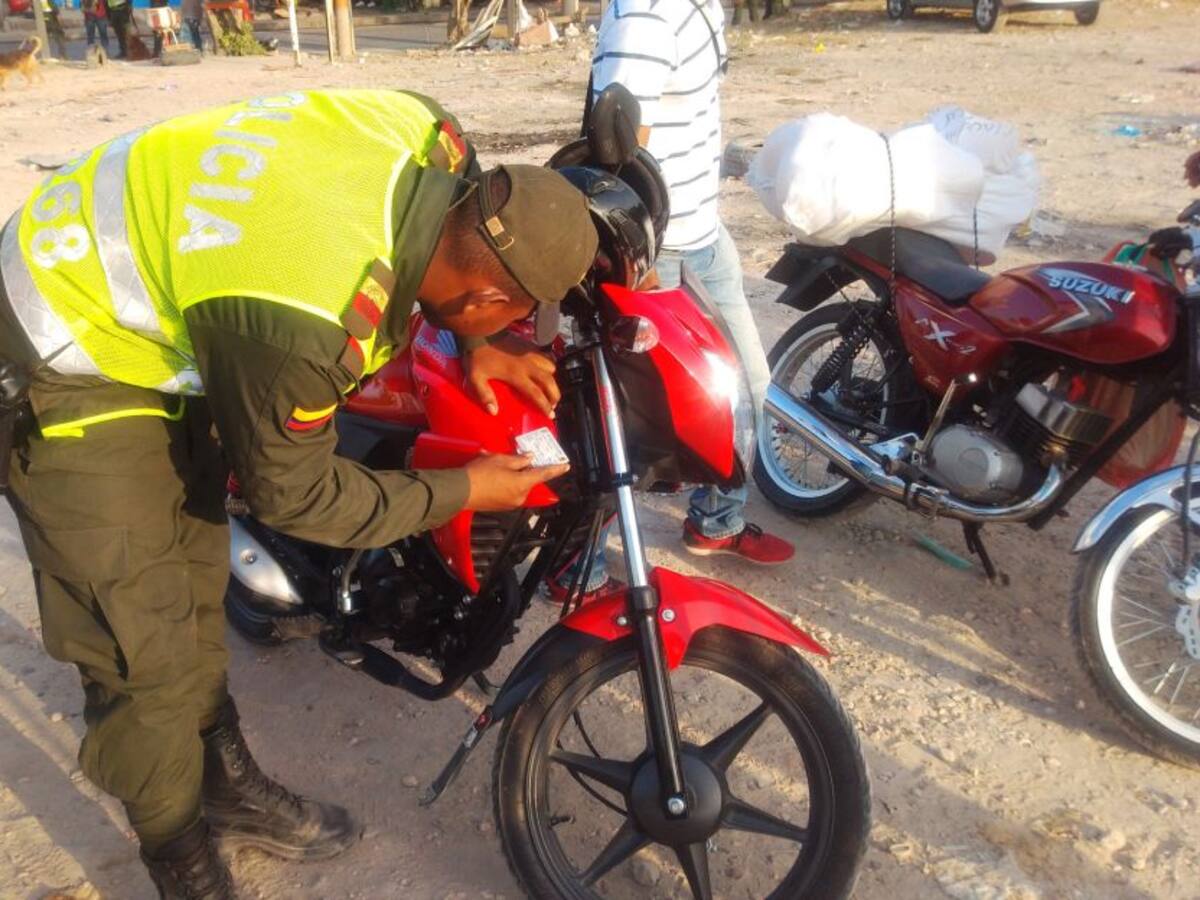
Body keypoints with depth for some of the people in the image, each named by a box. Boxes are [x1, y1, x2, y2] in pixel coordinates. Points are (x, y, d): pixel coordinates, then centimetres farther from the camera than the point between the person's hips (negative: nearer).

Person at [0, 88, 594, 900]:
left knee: (196, 580, 20)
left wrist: (474, 347, -5)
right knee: (148, 646, -2)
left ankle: (227, 783, 41)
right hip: (71, 366, -9)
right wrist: (461, 493, -12)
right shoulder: (307, 327, -38)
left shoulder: (435, 139, -18)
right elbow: (291, 492, -19)